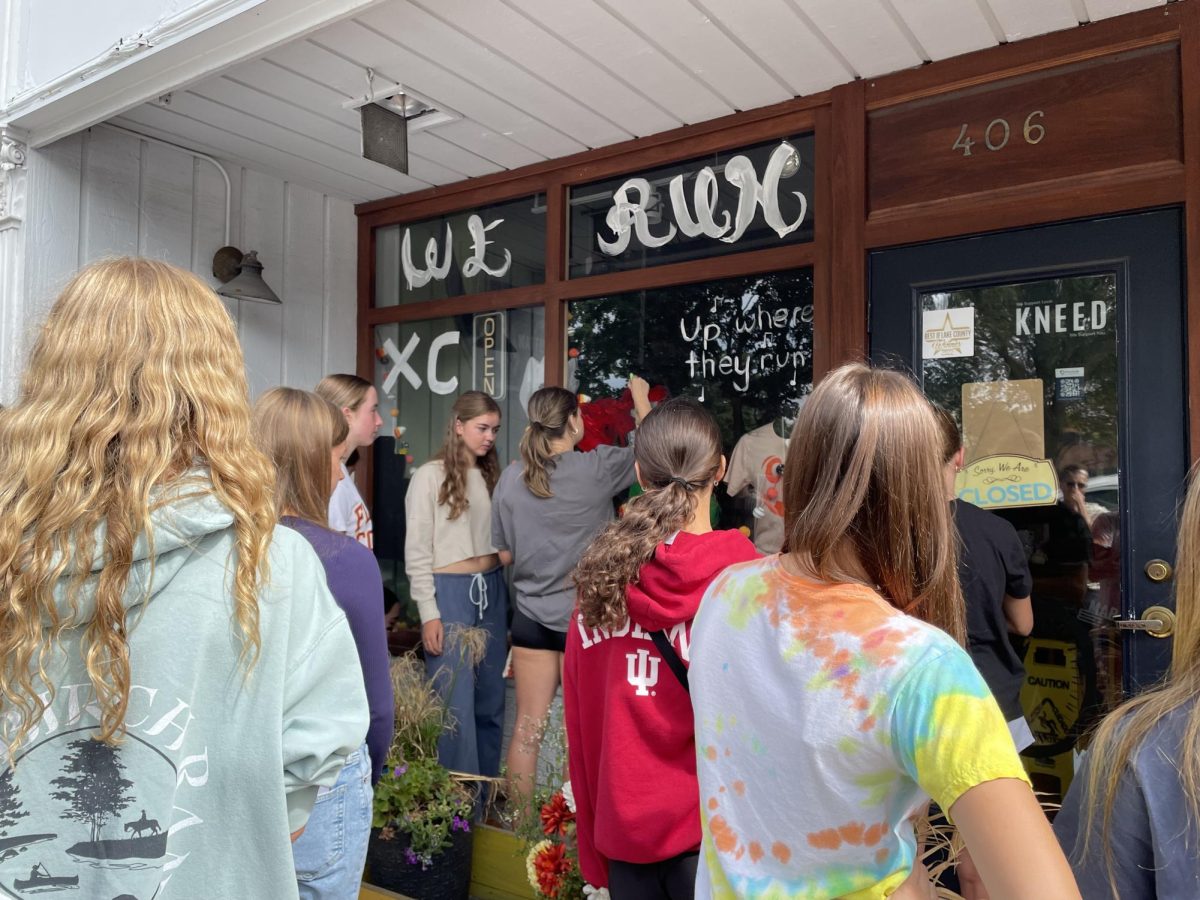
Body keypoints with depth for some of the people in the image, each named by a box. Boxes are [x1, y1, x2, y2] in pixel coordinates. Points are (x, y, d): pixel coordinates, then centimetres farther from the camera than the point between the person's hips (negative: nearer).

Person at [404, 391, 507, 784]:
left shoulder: (491, 475, 12)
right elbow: (416, 553, -7)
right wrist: (429, 614, -11)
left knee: (490, 700, 11)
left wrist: (502, 594, 5)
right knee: (456, 703, -3)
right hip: (450, 591, -6)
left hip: (492, 590, 6)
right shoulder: (430, 476, -5)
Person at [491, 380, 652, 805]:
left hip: (531, 615, 3)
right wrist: (641, 399, 17)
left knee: (527, 728, 11)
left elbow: (504, 553, 5)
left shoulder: (511, 477, -2)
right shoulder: (595, 468, -12)